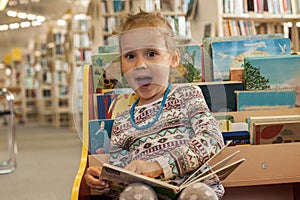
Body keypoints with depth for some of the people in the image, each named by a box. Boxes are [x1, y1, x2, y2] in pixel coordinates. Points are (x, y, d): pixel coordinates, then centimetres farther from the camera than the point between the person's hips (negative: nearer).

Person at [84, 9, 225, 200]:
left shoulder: (187, 94, 10)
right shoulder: (122, 122, 19)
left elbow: (212, 139, -6)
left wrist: (159, 165, -18)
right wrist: (103, 179, -4)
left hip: (197, 184, -1)